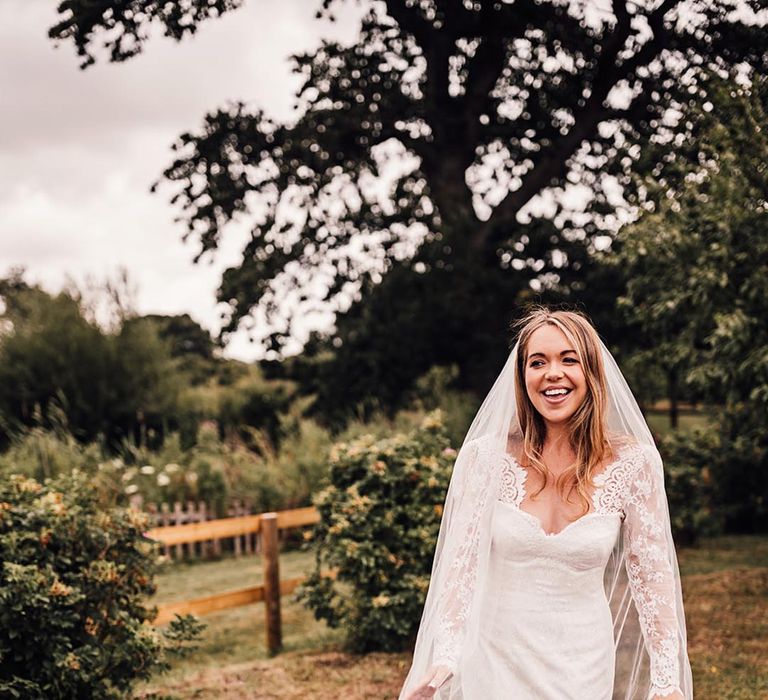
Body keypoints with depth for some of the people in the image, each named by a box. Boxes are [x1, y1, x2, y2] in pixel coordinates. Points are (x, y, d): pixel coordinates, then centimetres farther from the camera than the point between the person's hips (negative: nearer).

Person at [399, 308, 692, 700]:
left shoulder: (632, 463, -9)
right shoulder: (485, 457, -9)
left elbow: (652, 576, -4)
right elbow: (461, 565, -5)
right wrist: (445, 659, -13)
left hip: (584, 666, 1)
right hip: (497, 658, 0)